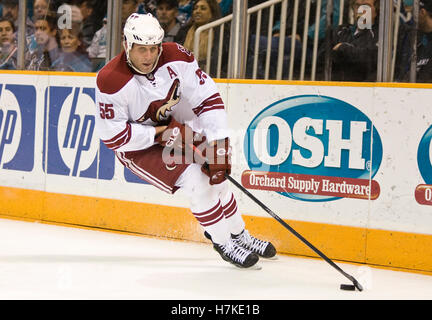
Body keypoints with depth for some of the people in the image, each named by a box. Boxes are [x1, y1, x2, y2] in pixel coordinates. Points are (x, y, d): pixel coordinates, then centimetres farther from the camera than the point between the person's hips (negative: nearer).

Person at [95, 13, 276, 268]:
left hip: (177, 129, 5)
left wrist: (218, 145, -27)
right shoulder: (111, 81, -29)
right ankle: (223, 243, -2)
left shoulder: (175, 57, -19)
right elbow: (112, 136, -25)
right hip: (135, 145, -5)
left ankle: (240, 235, 26)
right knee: (196, 182, -21)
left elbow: (207, 97, -18)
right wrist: (161, 133, -27)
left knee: (216, 176, 2)